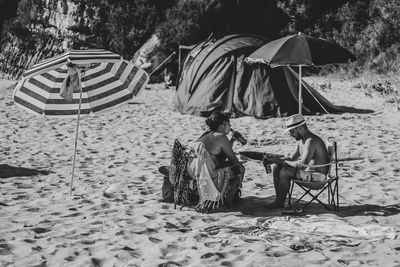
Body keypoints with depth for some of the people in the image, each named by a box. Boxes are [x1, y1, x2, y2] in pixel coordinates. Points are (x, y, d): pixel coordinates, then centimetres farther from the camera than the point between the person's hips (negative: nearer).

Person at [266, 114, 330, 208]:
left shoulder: (311, 141, -23)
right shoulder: (300, 140, 10)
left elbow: (303, 163, -31)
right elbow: (291, 158, 14)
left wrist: (285, 162, -19)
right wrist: (275, 159, -3)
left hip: (317, 175, -10)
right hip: (308, 170, 10)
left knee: (284, 172, -24)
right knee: (275, 167, 3)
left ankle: (280, 202, -10)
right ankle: (278, 199, 0)